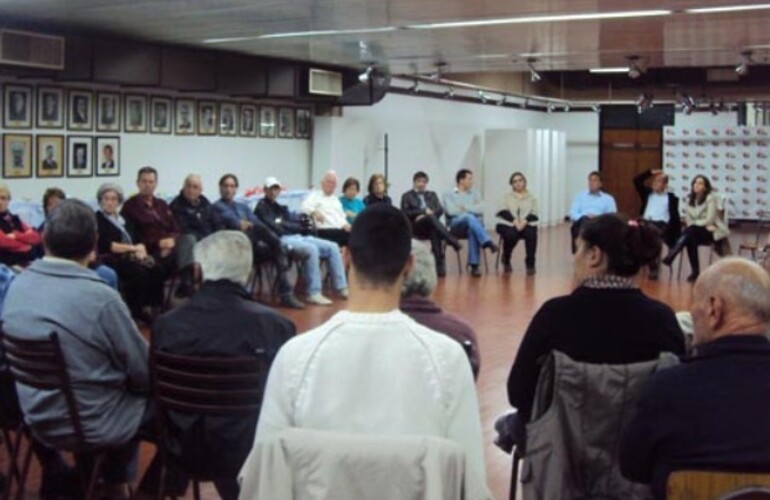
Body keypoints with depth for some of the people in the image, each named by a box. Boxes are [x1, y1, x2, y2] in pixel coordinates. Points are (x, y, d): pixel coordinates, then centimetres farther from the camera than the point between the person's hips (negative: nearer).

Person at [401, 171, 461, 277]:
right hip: (415, 227, -3)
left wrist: (425, 215, -10)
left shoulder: (432, 195, 26)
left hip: (432, 226, 3)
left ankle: (440, 265, -44)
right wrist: (424, 211, -12)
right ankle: (452, 241, -48)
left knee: (435, 232, -37)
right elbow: (405, 213, -1)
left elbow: (440, 210, 8)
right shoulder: (407, 196, 16)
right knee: (431, 217, -36)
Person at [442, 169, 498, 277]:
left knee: (473, 230, -38)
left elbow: (480, 209, 3)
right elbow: (451, 211, -7)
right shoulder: (449, 195, 12)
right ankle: (487, 242, -53)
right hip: (456, 225, -2)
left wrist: (464, 208, -2)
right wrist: (470, 210, 0)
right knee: (469, 217, -38)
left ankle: (474, 265, -41)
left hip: (475, 223, 2)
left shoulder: (475, 194, 22)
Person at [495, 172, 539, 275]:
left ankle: (530, 264, -20)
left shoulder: (532, 198, 18)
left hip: (526, 225, 1)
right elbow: (504, 212, -1)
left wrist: (524, 221, -20)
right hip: (507, 224, -1)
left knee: (531, 234, -33)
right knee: (511, 235, -34)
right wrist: (515, 221, -20)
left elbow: (534, 214, 3)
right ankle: (506, 261, -6)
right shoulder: (507, 197, 17)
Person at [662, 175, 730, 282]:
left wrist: (693, 223, -8)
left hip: (712, 232, -5)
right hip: (695, 232, 5)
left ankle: (670, 256, -41)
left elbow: (709, 220, -15)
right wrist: (704, 225, -12)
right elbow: (688, 220, 2)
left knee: (690, 230, -33)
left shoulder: (710, 198, -8)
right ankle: (695, 271, -27)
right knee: (690, 240, -31)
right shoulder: (690, 199, 8)